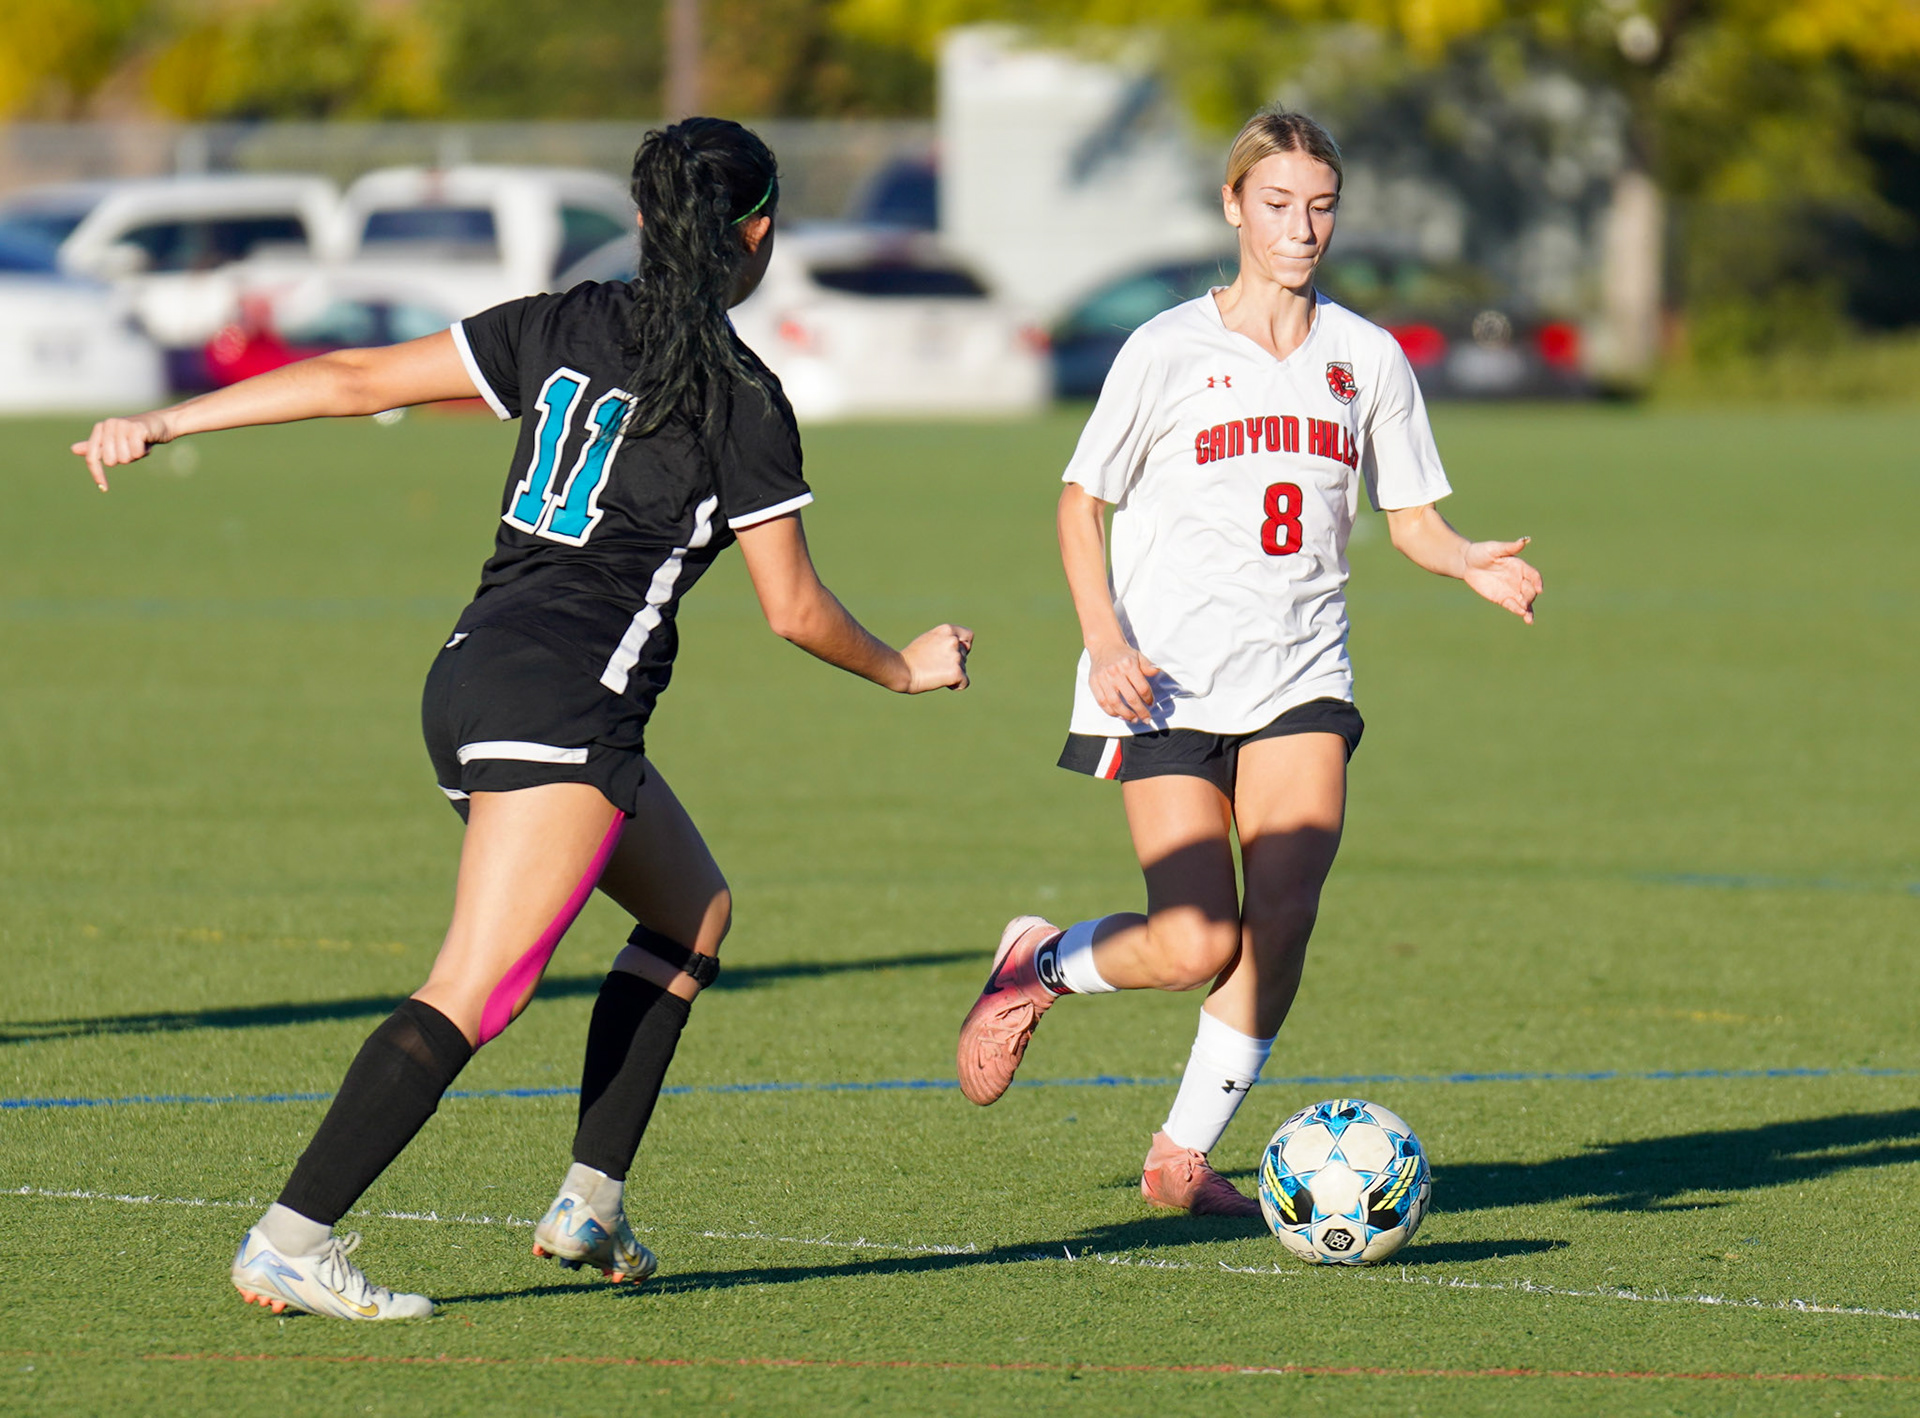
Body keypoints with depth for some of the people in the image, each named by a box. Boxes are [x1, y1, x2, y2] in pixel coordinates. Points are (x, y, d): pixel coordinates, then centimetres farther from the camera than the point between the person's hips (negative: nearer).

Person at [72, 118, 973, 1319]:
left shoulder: (565, 327, 11)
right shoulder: (743, 400, -4)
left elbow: (359, 381, 6)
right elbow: (794, 610, 1)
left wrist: (165, 423, 10)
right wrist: (902, 671, 20)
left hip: (470, 678, 8)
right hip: (563, 704, -8)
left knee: (696, 912, 21)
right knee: (479, 989, -12)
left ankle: (593, 1203, 15)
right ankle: (290, 1241, -22)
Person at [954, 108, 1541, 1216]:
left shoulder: (1366, 358, 7)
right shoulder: (1169, 352, -3)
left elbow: (1411, 515, 12)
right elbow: (1084, 501, 3)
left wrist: (1472, 563, -11)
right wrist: (1106, 643, -12)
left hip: (1300, 678, 3)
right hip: (1168, 685, -3)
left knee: (1281, 924, -15)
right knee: (1196, 946, -13)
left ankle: (1184, 1157, 2)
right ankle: (1041, 965, 19)